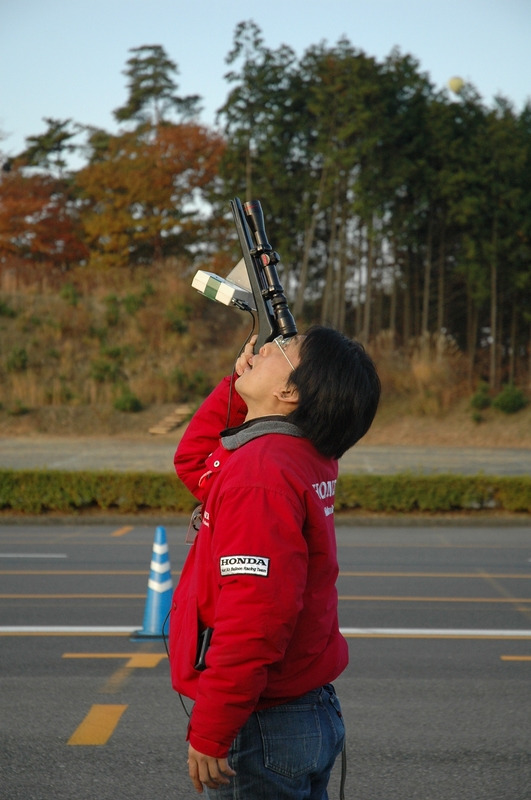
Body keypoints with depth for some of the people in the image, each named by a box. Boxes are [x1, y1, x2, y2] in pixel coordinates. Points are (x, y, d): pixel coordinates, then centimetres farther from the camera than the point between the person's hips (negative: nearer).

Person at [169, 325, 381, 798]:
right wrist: (234, 389, 11)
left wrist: (209, 734, -20)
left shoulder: (260, 474, -22)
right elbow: (194, 463, 24)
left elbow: (253, 620, -27)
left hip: (266, 730, -9)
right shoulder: (308, 458, 6)